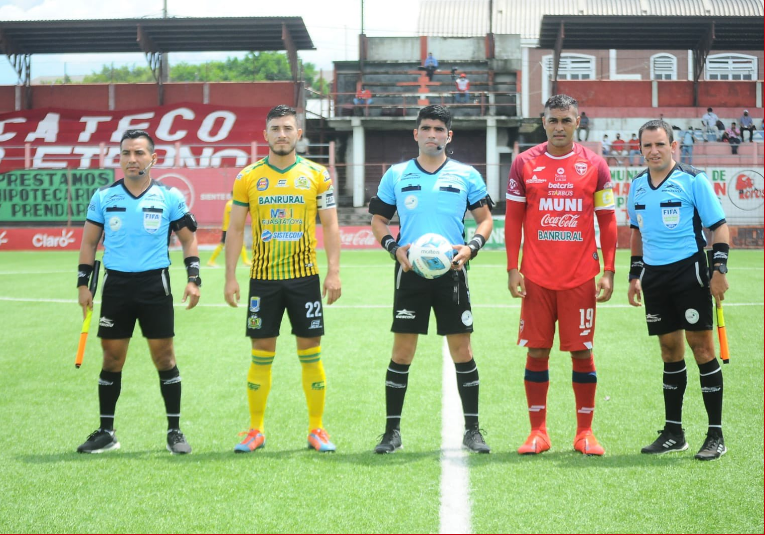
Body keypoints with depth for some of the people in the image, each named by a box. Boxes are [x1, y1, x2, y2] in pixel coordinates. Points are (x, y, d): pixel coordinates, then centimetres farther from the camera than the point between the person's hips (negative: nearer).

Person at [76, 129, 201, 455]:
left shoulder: (170, 197, 1)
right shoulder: (103, 197, 5)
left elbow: (188, 239, 8)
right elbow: (89, 242, 10)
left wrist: (193, 278, -1)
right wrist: (83, 284, 4)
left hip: (155, 284, -1)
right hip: (116, 284, 1)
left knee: (164, 357, -1)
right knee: (112, 358, 4)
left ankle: (174, 431, 9)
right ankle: (106, 432, 15)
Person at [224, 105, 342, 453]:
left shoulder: (317, 175, 2)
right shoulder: (248, 177, 3)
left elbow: (330, 226, 3)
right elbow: (235, 229, 6)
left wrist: (334, 272, -6)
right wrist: (230, 277, 0)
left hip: (305, 276, 0)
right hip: (263, 278, 0)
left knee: (311, 353, 2)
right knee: (261, 354, 3)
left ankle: (316, 429, 12)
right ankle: (256, 430, 13)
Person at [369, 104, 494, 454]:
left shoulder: (466, 175, 6)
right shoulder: (396, 175, 8)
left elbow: (485, 218, 9)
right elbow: (378, 219, 12)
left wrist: (471, 247, -9)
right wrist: (394, 248, -7)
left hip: (451, 272, 0)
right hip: (410, 272, 0)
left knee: (462, 350, 1)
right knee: (402, 352, 1)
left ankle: (472, 431, 11)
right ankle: (392, 431, 10)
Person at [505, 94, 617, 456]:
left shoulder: (594, 165, 4)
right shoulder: (525, 163, 4)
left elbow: (607, 221, 6)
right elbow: (513, 219, 6)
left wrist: (608, 271, -1)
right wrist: (512, 269, -2)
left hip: (581, 277, 0)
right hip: (536, 277, 0)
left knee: (582, 352, 2)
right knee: (536, 351, 2)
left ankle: (585, 433, 12)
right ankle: (538, 432, 11)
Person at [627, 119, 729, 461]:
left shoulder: (693, 180, -5)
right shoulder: (637, 186, 12)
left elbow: (719, 226, -5)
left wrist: (719, 269, -13)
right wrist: (635, 275, 17)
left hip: (689, 272, -5)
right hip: (654, 276, 5)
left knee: (701, 347, -6)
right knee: (670, 351, 9)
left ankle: (716, 435, -1)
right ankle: (673, 433, 15)